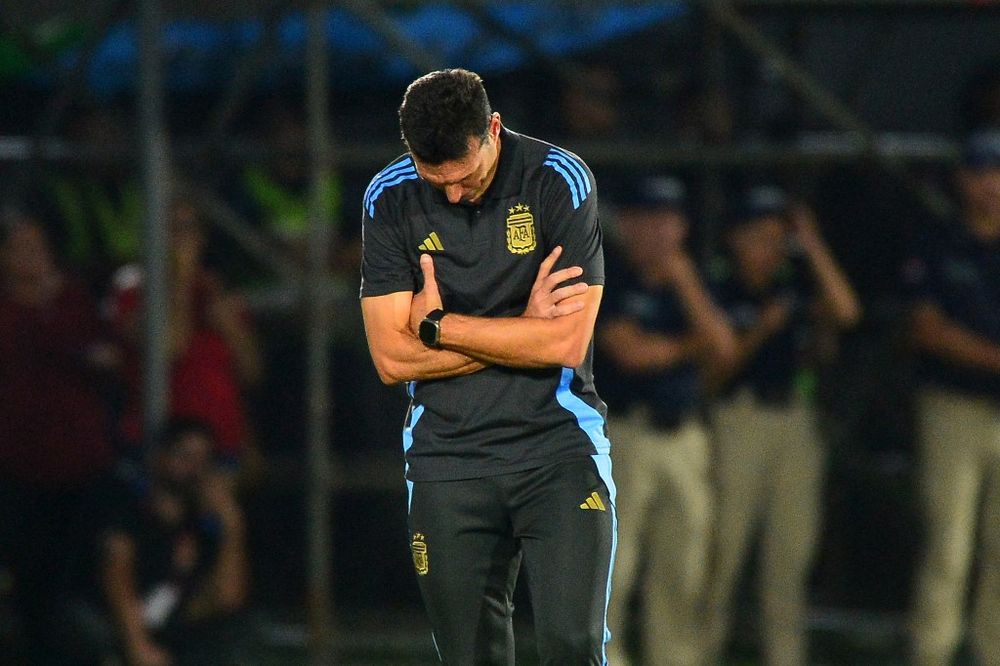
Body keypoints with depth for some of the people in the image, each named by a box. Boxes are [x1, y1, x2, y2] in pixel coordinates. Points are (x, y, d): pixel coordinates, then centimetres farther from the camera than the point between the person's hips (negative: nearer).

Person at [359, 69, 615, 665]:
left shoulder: (559, 181, -8)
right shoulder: (390, 200, 0)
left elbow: (567, 343, -13)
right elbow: (393, 358, -4)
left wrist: (436, 326, -7)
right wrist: (522, 329, -9)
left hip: (557, 442, -2)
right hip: (448, 454, 2)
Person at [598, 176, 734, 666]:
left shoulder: (687, 284, 15)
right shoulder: (608, 282, -2)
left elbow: (722, 345, 0)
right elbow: (630, 351, -14)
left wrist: (684, 282, -6)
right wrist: (689, 346, 1)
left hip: (683, 437, 6)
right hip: (622, 436, -6)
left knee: (682, 570, 4)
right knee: (611, 565, -10)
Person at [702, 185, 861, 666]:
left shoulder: (795, 289, 11)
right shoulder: (716, 293, -3)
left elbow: (845, 312, -6)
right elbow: (709, 375, -7)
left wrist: (811, 246, -4)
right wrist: (760, 332, -17)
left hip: (794, 423, 5)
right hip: (735, 422, -5)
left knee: (790, 554, 6)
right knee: (720, 554, -8)